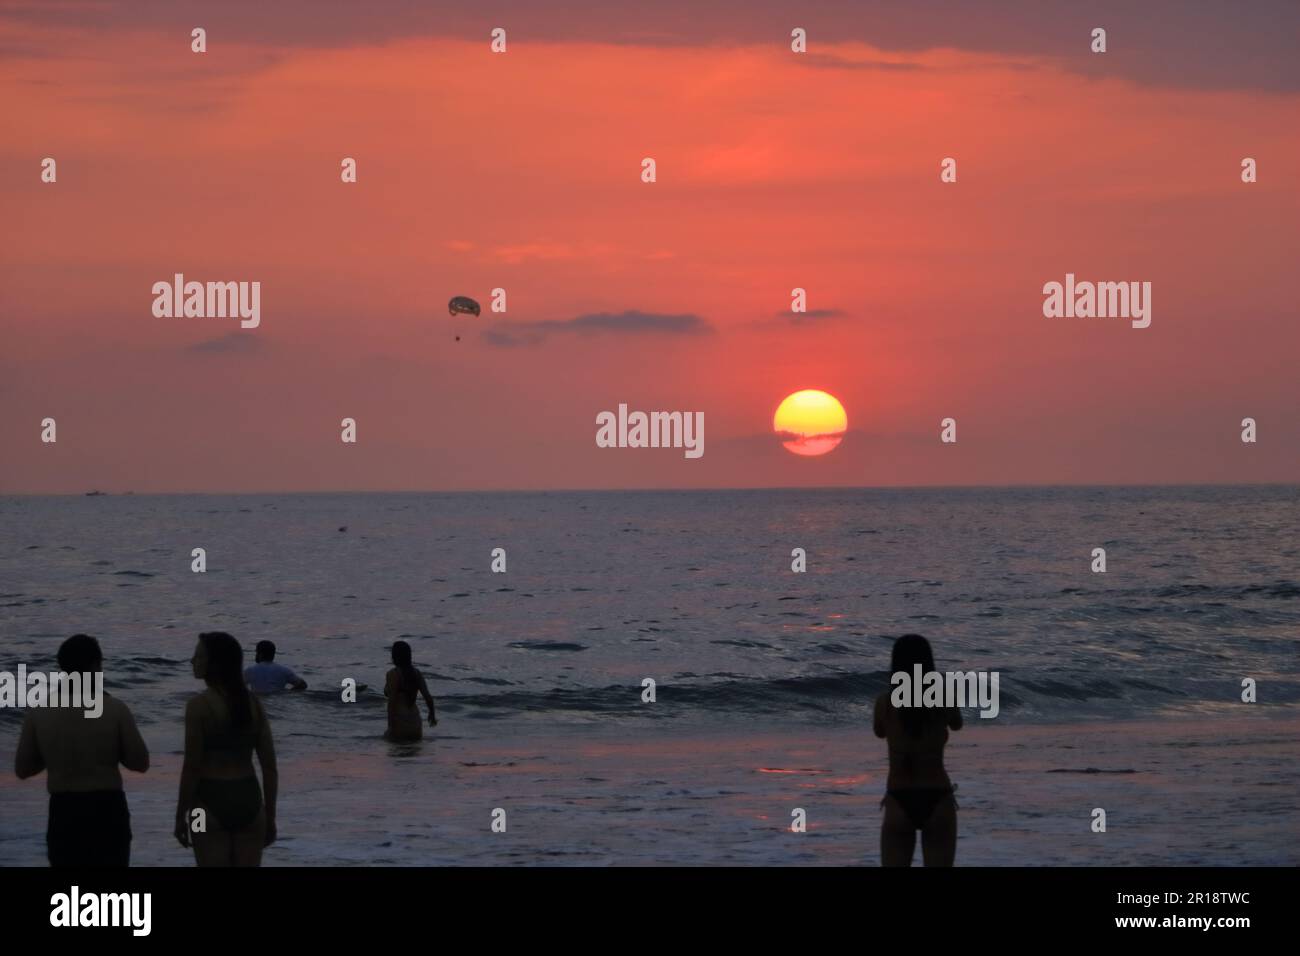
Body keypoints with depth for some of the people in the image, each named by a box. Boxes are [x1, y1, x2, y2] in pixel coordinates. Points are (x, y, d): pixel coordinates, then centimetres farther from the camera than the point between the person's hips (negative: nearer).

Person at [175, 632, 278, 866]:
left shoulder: (199, 705, -11)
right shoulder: (253, 704, 5)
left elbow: (192, 766, -12)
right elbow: (270, 766, 5)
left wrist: (180, 816, -4)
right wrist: (270, 817, 11)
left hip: (211, 803, -5)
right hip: (248, 801, 5)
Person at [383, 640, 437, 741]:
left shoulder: (393, 674, -11)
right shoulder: (416, 673, 6)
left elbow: (392, 702, -18)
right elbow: (428, 697, 4)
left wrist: (391, 726, -17)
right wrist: (432, 714, 22)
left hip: (399, 726, -6)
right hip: (415, 725, 6)